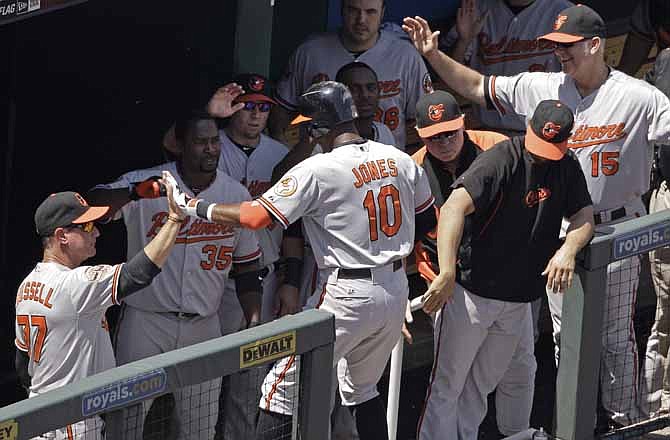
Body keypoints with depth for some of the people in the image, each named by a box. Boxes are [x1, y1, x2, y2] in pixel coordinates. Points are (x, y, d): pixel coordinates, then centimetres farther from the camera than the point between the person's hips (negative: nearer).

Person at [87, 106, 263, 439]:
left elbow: (246, 267, 12)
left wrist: (255, 322, 1)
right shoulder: (146, 182, -8)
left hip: (203, 327, 3)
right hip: (145, 321, -3)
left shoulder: (237, 194, 4)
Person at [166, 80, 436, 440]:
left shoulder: (317, 170, -15)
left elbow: (256, 216, -19)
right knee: (361, 390, 25)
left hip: (347, 296, -7)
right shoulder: (400, 160, 3)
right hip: (396, 289, 7)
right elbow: (427, 218, 15)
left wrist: (196, 207, -8)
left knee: (283, 388, 0)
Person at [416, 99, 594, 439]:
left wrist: (568, 250, -20)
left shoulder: (566, 167, 4)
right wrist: (447, 273, -40)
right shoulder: (501, 160, -17)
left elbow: (584, 217, 5)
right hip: (470, 292, -6)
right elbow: (455, 208, -28)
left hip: (518, 297, 6)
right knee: (446, 385, -4)